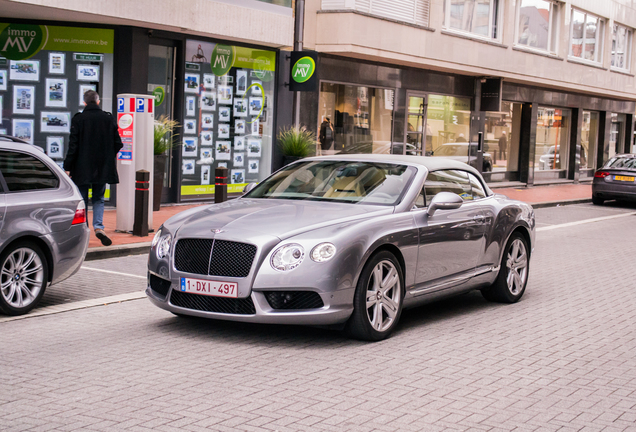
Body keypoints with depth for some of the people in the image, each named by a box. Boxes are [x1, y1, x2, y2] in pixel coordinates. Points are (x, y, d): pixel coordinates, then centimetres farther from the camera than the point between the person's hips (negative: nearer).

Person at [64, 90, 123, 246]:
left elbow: (73, 145, -9)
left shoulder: (78, 119, -7)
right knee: (98, 199, 12)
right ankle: (98, 226, -8)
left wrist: (68, 167, -4)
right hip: (103, 168, 2)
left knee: (82, 200, 9)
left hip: (82, 168, -2)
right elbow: (117, 144, 3)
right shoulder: (109, 119, 1)